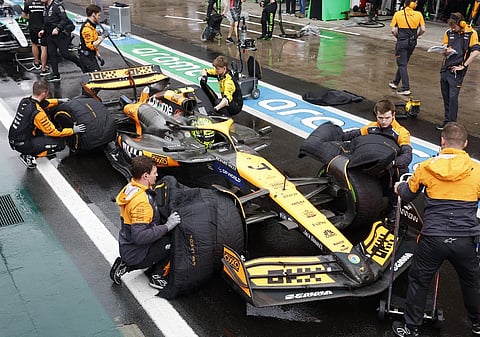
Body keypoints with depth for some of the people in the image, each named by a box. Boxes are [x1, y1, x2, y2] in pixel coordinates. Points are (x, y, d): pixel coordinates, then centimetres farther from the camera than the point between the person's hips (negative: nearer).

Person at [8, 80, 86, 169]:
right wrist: (73, 130, -9)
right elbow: (53, 132, -16)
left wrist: (59, 100, 19)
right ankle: (29, 156, -5)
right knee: (61, 143, -6)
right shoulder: (38, 113, -25)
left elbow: (43, 103, 21)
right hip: (22, 144, -8)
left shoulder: (24, 101, -2)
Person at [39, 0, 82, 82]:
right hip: (50, 35, 9)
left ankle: (81, 64, 14)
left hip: (60, 35, -9)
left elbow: (64, 19, -18)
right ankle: (55, 75, 13)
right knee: (51, 54, 7)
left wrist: (57, 28, -26)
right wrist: (43, 30, 11)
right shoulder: (46, 8, 16)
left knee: (64, 53, -8)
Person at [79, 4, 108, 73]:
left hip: (91, 56, 10)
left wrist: (99, 56, 20)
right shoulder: (87, 28, -18)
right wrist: (102, 37, -20)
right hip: (86, 57, -10)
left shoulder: (92, 26, 16)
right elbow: (91, 45, -25)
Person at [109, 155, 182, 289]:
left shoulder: (131, 187, 2)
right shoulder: (140, 201, -28)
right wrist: (167, 226, -27)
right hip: (135, 253, -9)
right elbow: (140, 237, -32)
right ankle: (156, 276, 2)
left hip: (127, 246, 9)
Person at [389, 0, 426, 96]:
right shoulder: (418, 14, -1)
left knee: (402, 64, 1)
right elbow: (423, 29, -4)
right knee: (403, 63, 19)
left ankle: (406, 88, -6)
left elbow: (393, 30, -8)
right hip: (412, 42, 3)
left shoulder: (397, 14, -4)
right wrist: (415, 36, 13)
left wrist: (398, 37, 9)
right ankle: (395, 82, 33)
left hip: (402, 41, -3)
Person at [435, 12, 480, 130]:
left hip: (457, 71, -5)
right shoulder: (449, 33, 8)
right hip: (445, 69, 5)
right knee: (446, 97, 10)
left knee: (453, 98, -10)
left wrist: (463, 66, -13)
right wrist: (446, 51, -12)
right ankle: (446, 122, 20)